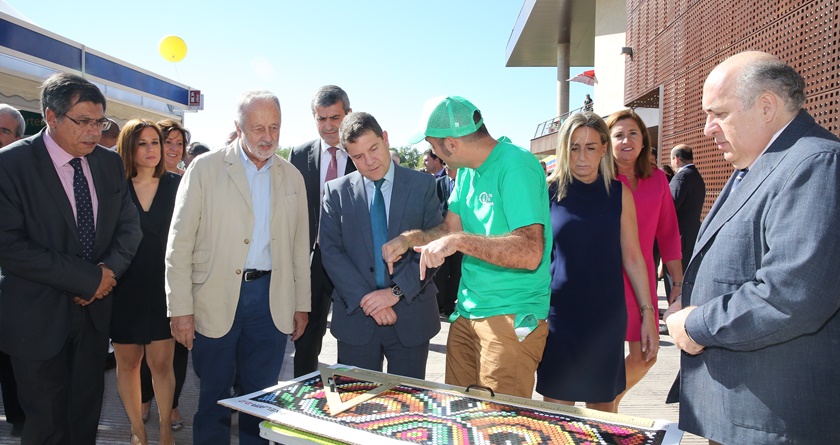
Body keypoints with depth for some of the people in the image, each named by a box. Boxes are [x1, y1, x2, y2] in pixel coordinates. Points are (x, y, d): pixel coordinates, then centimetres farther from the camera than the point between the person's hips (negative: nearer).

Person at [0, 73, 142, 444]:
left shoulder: (109, 163, 3)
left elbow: (129, 225, 6)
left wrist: (110, 269, -12)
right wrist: (87, 278, -20)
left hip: (94, 309, 4)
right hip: (39, 317, -4)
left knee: (87, 414, 17)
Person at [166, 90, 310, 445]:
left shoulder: (291, 177, 7)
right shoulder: (205, 169, -3)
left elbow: (299, 245, 11)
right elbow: (179, 244, -5)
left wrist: (302, 304, 8)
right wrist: (180, 309, -8)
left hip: (271, 299, 3)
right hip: (216, 299, -2)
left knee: (261, 395, 14)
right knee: (214, 395, 12)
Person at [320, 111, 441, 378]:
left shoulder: (422, 185, 1)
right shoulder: (336, 191, 4)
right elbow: (331, 251, -3)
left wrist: (396, 291, -13)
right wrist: (365, 298, -13)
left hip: (411, 316, 0)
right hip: (355, 316, 1)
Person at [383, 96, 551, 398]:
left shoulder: (516, 165, -17)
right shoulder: (467, 170, 10)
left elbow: (531, 252, -26)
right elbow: (450, 228, 16)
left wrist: (460, 241, -32)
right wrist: (409, 238, 0)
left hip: (512, 317, -8)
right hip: (467, 311, 8)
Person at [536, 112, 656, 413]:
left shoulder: (619, 194, 3)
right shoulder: (549, 191, -1)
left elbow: (632, 257, 7)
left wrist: (648, 312, 5)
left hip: (606, 313, 1)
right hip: (558, 314, -1)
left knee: (603, 403, 12)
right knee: (557, 402, 4)